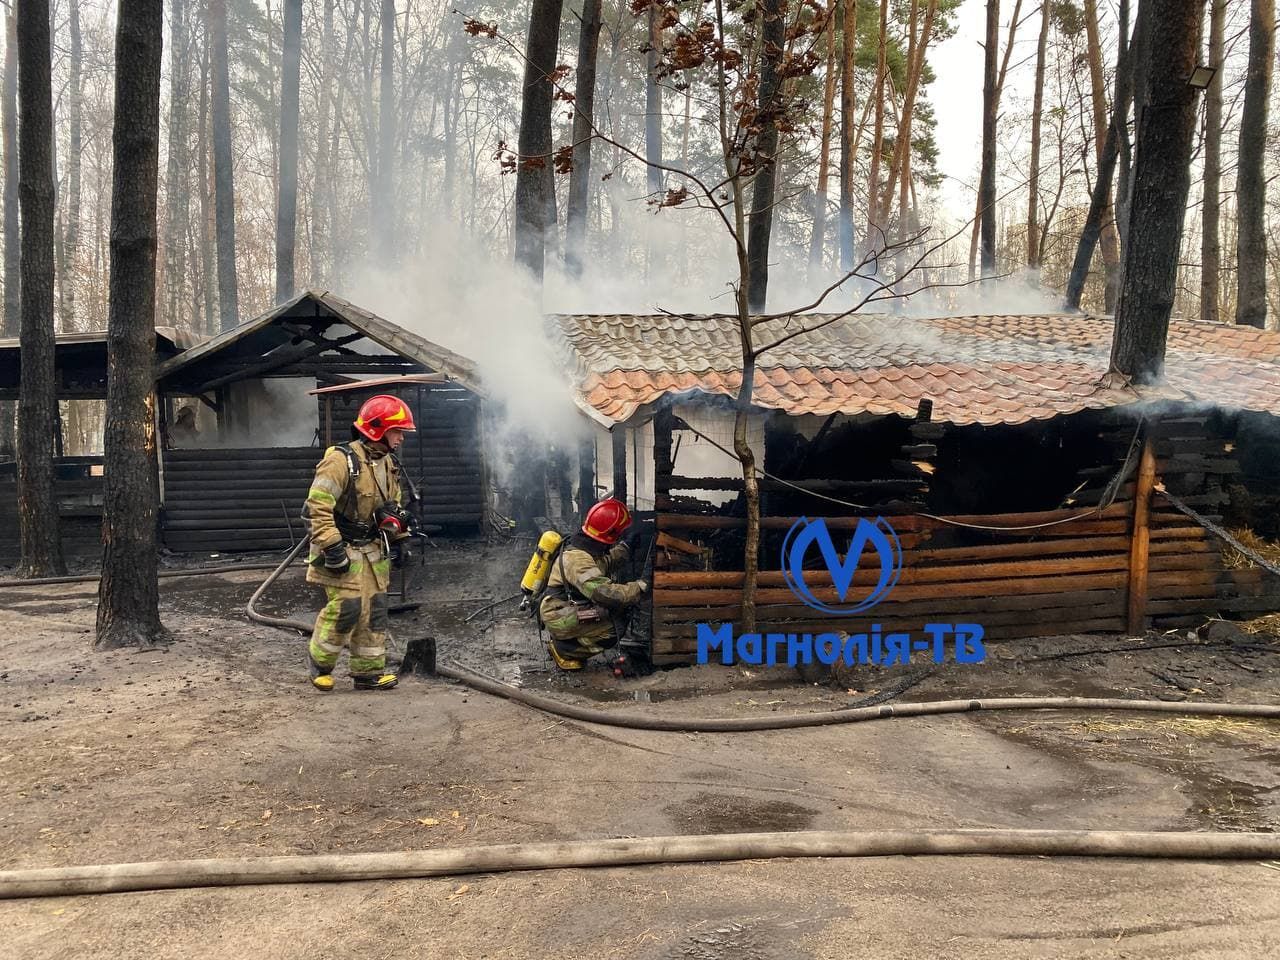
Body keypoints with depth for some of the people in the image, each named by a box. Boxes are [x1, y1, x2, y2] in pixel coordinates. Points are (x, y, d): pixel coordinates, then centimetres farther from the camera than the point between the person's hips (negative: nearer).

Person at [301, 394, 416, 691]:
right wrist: (331, 546, -24)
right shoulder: (342, 460, -18)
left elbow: (394, 506, 23)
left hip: (373, 550, 8)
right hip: (343, 551, -8)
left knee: (374, 609, 7)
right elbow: (317, 505, -22)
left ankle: (369, 672, 16)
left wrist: (401, 539, 16)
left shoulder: (388, 464, 10)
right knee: (346, 608, -11)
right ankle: (320, 663, 11)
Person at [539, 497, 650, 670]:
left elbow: (607, 563, 21)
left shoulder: (589, 547, 2)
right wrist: (639, 587, -29)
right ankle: (563, 649, -4)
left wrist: (626, 547, 7)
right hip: (559, 616, -10)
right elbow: (603, 593, -37)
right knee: (612, 631, -22)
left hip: (575, 609, 10)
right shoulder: (577, 559, -29)